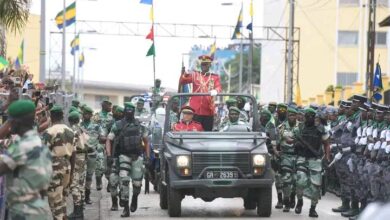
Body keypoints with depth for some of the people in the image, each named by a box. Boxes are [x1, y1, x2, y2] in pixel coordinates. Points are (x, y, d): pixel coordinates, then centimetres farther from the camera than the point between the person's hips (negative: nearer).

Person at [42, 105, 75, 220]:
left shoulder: (50, 132, -11)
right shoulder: (70, 131, 10)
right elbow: (73, 154, 13)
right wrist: (71, 172, 20)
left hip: (54, 166, -7)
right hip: (67, 165, 7)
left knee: (55, 200, -4)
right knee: (62, 199, 16)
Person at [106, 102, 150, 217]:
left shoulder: (140, 125, 8)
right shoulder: (118, 125, 1)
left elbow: (146, 142, 16)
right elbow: (108, 141, 3)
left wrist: (148, 157, 8)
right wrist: (109, 156, -9)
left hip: (137, 156, 2)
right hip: (124, 156, -2)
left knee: (137, 183, 1)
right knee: (124, 180, -16)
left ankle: (134, 198, 35)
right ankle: (126, 209, -11)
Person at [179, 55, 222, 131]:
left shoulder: (215, 77, 10)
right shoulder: (195, 75, 9)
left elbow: (219, 87, -6)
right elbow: (182, 82, -1)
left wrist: (215, 91, -30)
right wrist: (184, 73, -23)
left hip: (208, 110, 1)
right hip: (195, 110, -1)